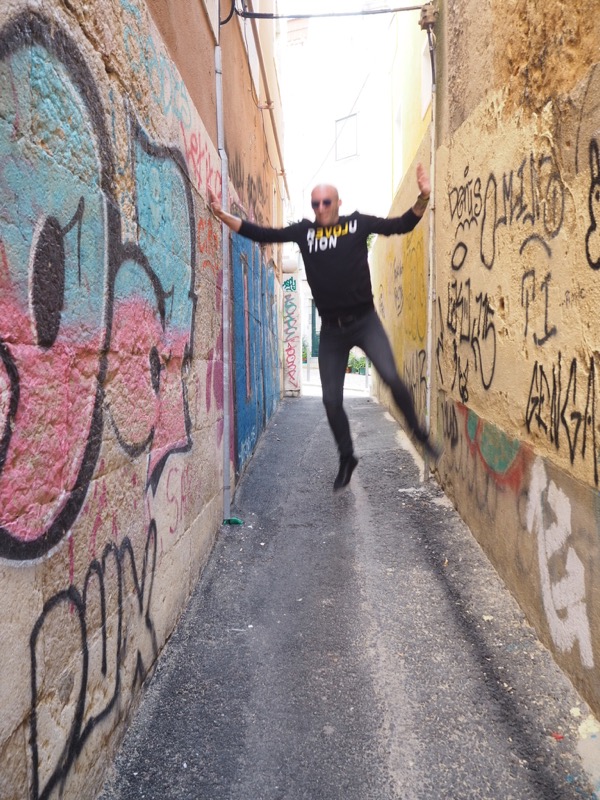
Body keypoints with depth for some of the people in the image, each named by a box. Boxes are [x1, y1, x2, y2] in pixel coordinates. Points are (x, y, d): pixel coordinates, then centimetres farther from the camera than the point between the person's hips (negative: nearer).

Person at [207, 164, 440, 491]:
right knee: (331, 399, 5)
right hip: (331, 329, 2)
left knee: (391, 377, -21)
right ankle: (346, 458, 26)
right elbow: (261, 234, 4)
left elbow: (402, 225, -1)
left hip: (365, 321, -2)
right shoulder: (304, 230, 4)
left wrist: (423, 198, -18)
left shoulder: (358, 223, 1)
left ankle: (418, 432, 5)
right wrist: (221, 214, -4)